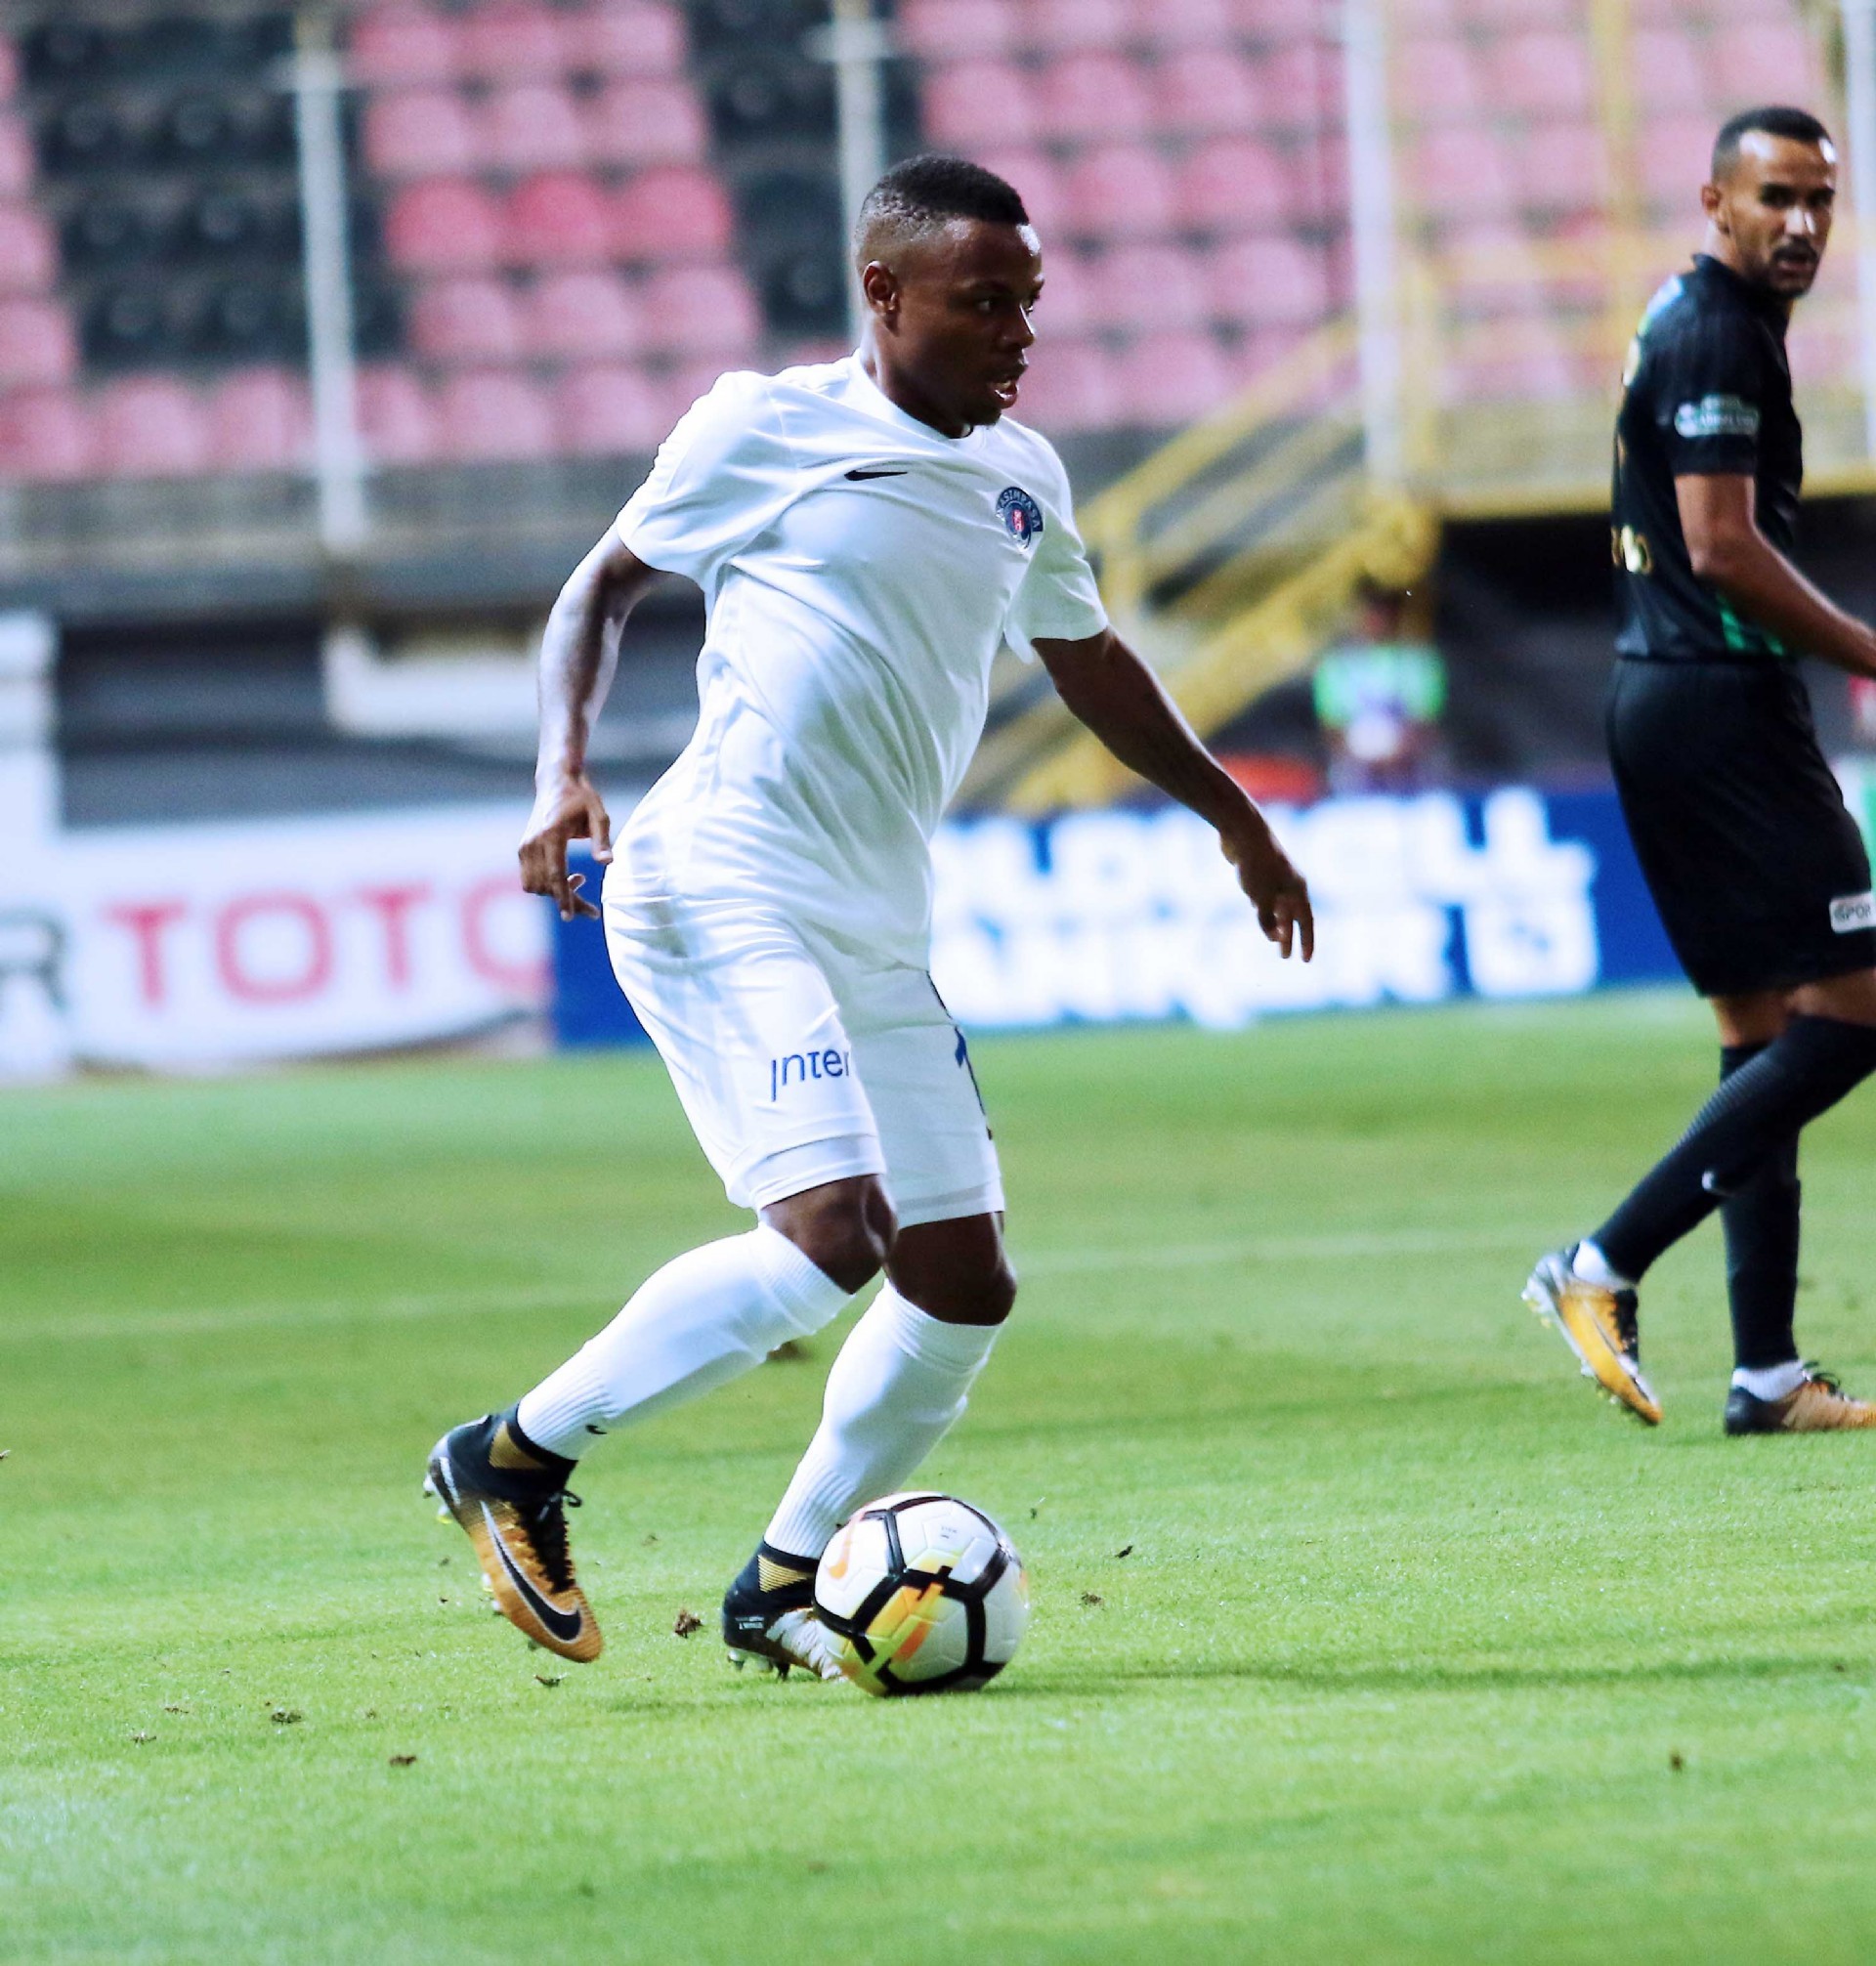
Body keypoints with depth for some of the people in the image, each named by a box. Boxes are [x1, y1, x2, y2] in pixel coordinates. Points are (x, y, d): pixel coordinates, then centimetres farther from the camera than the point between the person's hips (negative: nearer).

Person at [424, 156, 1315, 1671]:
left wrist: (1234, 815, 38)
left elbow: (1086, 660, 33)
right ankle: (517, 1456, -9)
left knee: (963, 1287, 4)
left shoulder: (1023, 478, 16)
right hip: (722, 899, -8)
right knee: (830, 1234, -23)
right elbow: (604, 585, 7)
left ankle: (783, 1586, 19)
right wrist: (565, 767, -8)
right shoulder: (766, 427, -3)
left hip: (878, 934, 8)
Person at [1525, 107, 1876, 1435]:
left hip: (1667, 695, 11)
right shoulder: (1717, 338, -13)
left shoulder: (1690, 322, 18)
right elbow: (1723, 546, -20)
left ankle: (1767, 1374, 9)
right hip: (1719, 702, -11)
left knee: (1768, 1032, 10)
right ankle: (1606, 1267, -14)